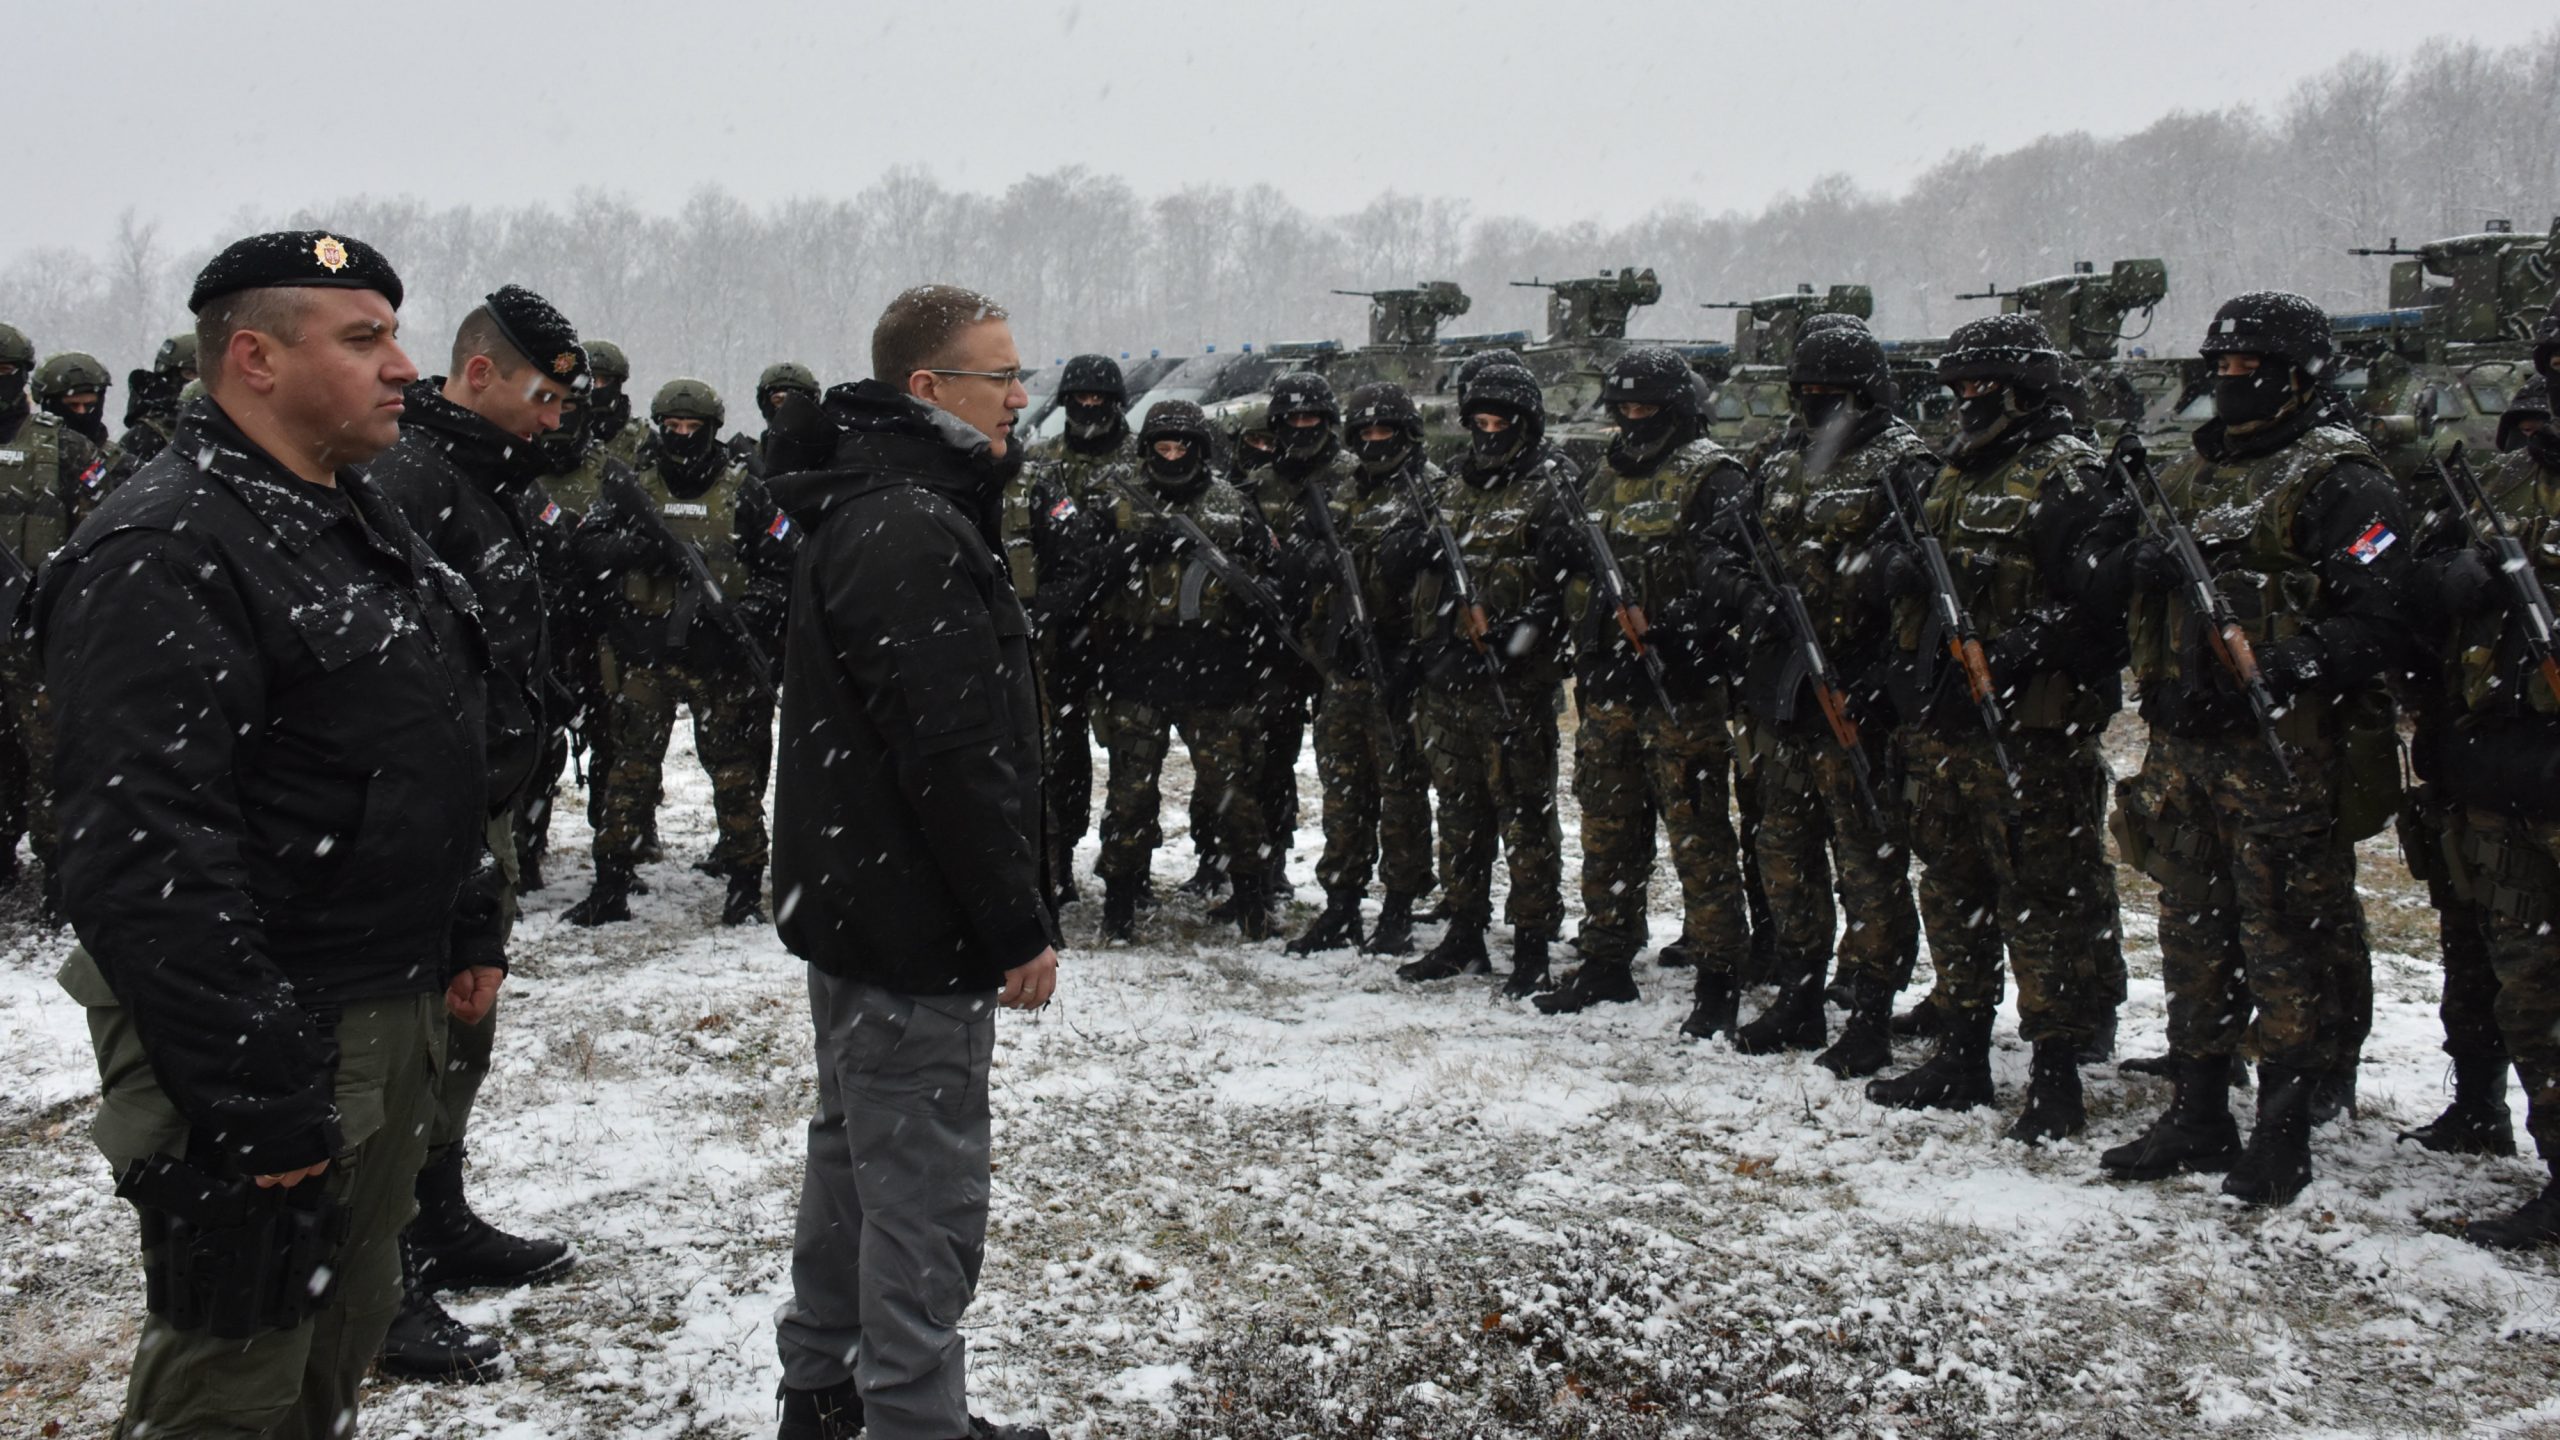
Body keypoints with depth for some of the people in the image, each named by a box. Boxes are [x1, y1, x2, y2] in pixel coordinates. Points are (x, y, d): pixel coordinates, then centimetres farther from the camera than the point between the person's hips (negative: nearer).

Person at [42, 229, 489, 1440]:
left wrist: (463, 939, 19)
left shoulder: (363, 526, 12)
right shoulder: (163, 554, -20)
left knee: (346, 1333, 21)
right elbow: (145, 855, -26)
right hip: (269, 1042, -9)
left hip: (394, 1019, 9)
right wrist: (260, 1089, -25)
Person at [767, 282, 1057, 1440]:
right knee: (926, 1186, -2)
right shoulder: (910, 531, -21)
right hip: (916, 923, -11)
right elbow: (952, 752, -25)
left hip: (856, 901, 11)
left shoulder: (874, 508, 14)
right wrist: (1020, 924, -18)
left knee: (859, 1149, 21)